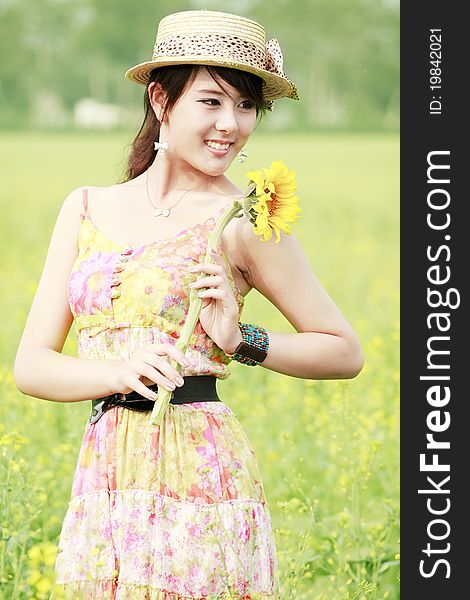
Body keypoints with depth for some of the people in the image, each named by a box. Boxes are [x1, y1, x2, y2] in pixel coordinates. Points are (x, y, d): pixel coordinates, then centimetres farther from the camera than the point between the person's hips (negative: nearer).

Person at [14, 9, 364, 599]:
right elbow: (30, 366, 6)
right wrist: (120, 372, -12)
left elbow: (345, 352, 5)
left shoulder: (243, 220, -1)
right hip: (103, 480, 4)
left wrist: (241, 341, -11)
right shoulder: (87, 208, 10)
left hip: (199, 474, -4)